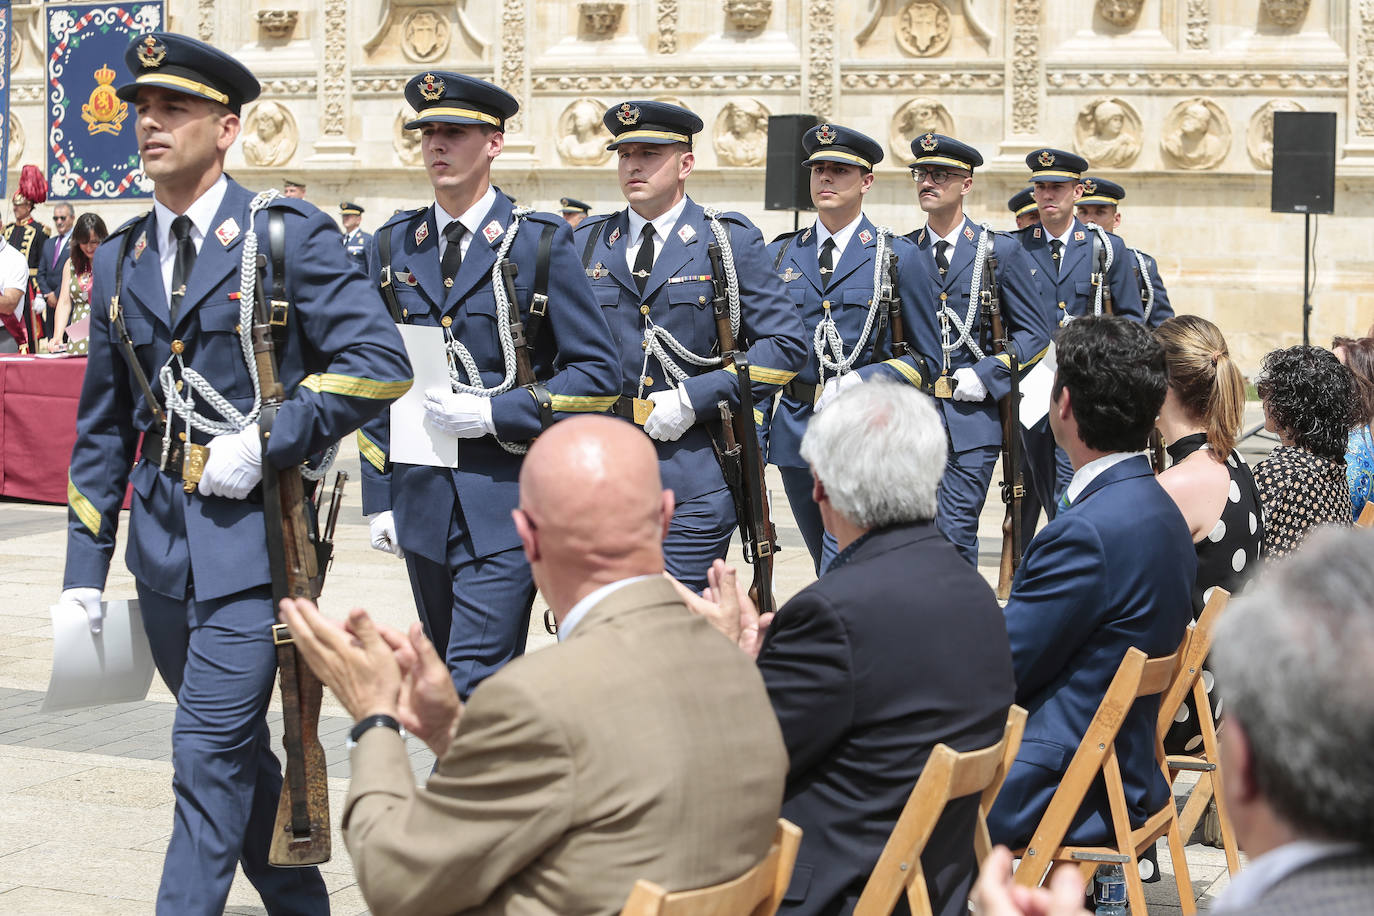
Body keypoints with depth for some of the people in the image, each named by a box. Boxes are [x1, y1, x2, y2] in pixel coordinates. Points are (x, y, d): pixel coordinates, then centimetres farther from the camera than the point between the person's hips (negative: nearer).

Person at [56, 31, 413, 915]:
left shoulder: (288, 232, -6)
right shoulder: (122, 257, 11)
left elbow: (381, 362, -13)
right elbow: (102, 425, 15)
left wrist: (263, 446, -17)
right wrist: (85, 567, 10)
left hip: (250, 528, -6)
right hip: (163, 536, 6)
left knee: (210, 751, -9)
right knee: (235, 744, 17)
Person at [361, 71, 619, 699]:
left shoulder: (541, 243, -3)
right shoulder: (393, 247, 9)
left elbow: (596, 375, -4)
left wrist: (492, 413, -15)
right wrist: (379, 499, 9)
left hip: (507, 499, -5)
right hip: (422, 501, 5)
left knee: (474, 686, -12)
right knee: (449, 681, 14)